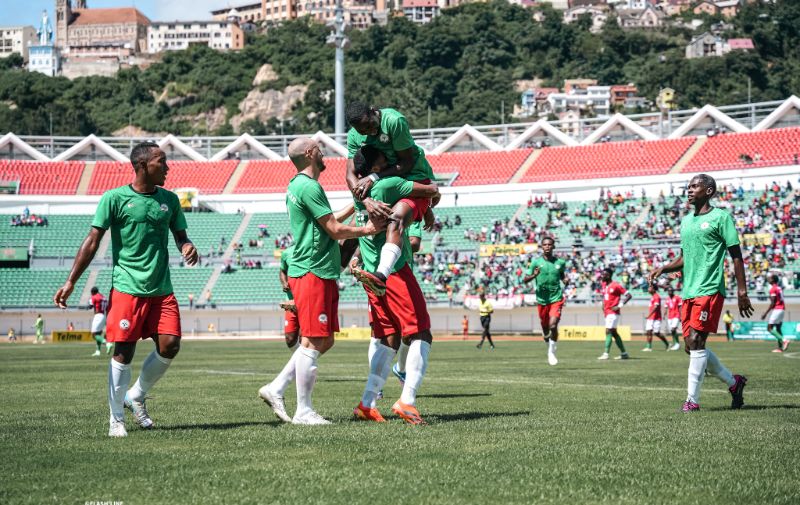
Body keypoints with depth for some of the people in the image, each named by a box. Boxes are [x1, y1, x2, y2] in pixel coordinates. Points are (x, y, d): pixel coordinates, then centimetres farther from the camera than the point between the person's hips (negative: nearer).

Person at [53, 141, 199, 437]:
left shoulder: (169, 199, 11)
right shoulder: (115, 198, -4)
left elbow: (180, 235, 20)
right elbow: (93, 241, -3)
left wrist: (187, 247, -6)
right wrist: (71, 282, -7)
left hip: (161, 289, 5)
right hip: (127, 288, -5)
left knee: (170, 346, -4)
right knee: (124, 351, -3)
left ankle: (136, 397, 20)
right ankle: (116, 418, 9)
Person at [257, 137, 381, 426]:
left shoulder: (297, 185, 19)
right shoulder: (309, 187, -14)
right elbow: (335, 230, -14)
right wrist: (366, 230, 0)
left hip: (321, 274, 10)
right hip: (312, 272, -10)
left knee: (324, 341, 12)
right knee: (313, 342, -8)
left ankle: (276, 389, 14)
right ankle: (303, 411, -4)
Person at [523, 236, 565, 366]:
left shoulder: (560, 262, 2)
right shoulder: (536, 262, -2)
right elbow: (525, 280, -1)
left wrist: (565, 280, -1)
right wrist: (534, 275, -22)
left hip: (556, 299, -1)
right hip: (542, 300, 1)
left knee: (553, 325, -18)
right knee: (545, 328, 10)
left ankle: (551, 352, -1)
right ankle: (549, 346, 39)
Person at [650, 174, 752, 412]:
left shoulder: (720, 217, -4)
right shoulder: (686, 221, 18)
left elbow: (736, 256, -6)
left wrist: (742, 291, -11)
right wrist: (663, 269, 6)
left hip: (709, 290, -8)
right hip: (689, 292, 8)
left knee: (695, 342, -13)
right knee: (692, 346, 6)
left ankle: (692, 400, -8)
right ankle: (733, 382, 23)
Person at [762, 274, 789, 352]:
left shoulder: (773, 289, -12)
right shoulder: (779, 288, 15)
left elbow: (772, 303, -17)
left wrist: (765, 313, -15)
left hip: (776, 310, -9)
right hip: (782, 309, 9)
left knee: (769, 328, -8)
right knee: (778, 328, 11)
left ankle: (783, 340, -21)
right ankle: (780, 347, 6)